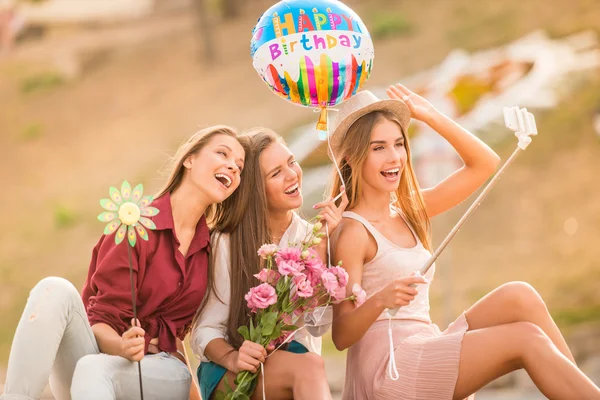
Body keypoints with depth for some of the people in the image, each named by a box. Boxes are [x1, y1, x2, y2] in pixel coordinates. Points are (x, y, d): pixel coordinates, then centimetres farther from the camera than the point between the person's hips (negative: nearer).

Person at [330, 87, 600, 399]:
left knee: (519, 296, -11)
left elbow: (485, 164, 16)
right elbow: (341, 336, -11)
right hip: (384, 367, -8)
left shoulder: (408, 211, 16)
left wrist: (429, 115, 9)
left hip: (425, 356, 8)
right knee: (527, 339, -19)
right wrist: (379, 300, -30)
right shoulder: (354, 231, -8)